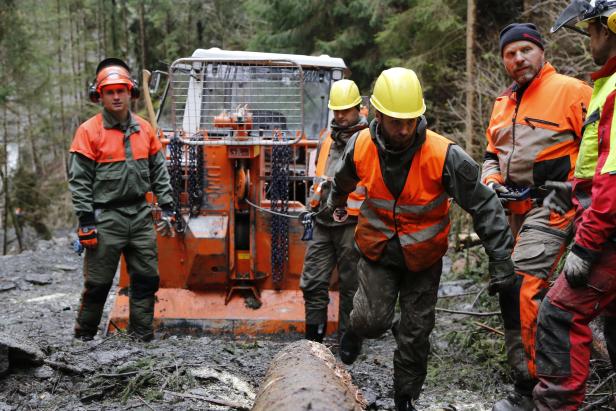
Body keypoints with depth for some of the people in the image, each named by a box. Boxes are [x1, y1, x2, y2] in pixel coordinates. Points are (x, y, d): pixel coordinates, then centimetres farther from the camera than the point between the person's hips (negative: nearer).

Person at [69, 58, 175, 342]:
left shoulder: (144, 129, 9)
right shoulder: (89, 131, -5)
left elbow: (159, 171, 15)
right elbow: (78, 180, -7)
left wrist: (166, 208, 9)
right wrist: (86, 221, -11)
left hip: (140, 216, 5)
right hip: (106, 218, -5)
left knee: (147, 278, 6)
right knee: (98, 282, 1)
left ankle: (142, 334, 18)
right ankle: (84, 335, 17)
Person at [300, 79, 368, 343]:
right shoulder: (327, 141, 15)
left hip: (351, 224, -6)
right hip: (323, 223, 6)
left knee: (350, 285, 5)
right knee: (313, 282, 5)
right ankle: (313, 338, 14)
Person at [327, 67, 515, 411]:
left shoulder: (444, 155, -26)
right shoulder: (360, 148, -16)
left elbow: (484, 204, -19)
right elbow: (343, 182, 10)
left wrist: (500, 257, -20)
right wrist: (335, 205, 30)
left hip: (424, 255, -1)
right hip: (377, 250, 1)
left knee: (416, 333, 7)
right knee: (374, 320, -11)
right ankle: (356, 331, 26)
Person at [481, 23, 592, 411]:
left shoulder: (570, 91, -6)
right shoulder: (504, 103, 17)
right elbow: (492, 154, 26)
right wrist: (491, 181, 6)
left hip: (551, 204, -8)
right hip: (513, 206, 9)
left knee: (521, 287, -18)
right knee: (509, 288, 11)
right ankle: (522, 367, 24)